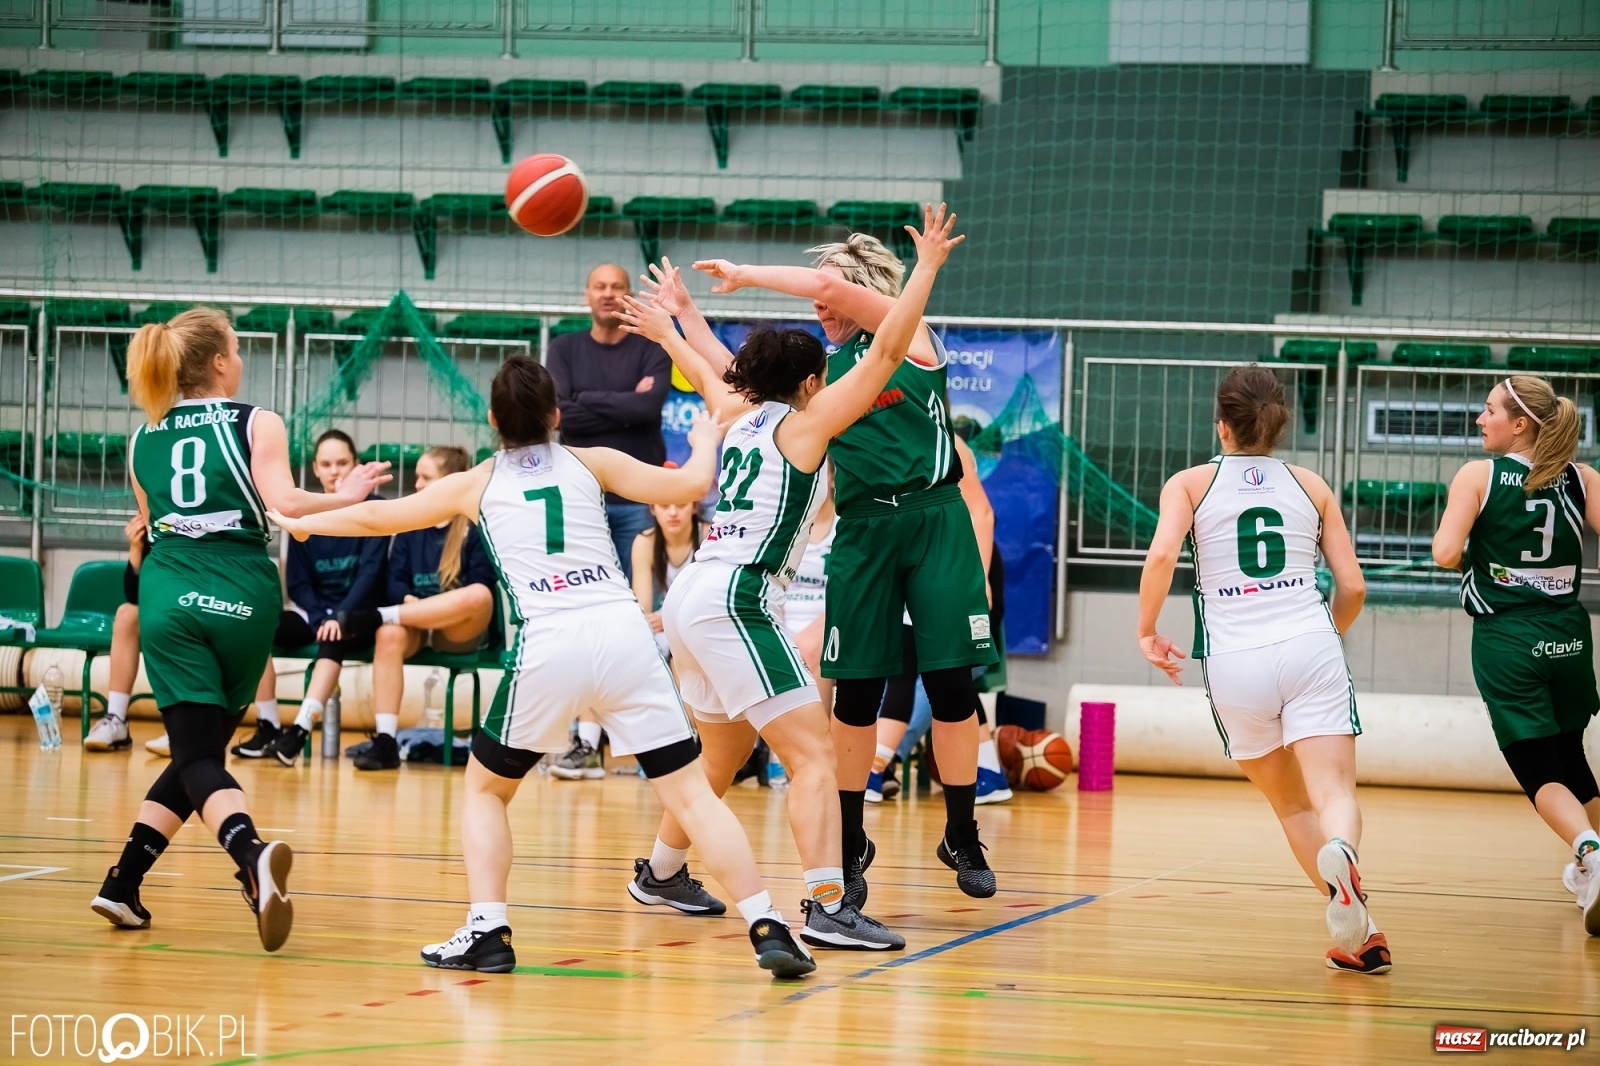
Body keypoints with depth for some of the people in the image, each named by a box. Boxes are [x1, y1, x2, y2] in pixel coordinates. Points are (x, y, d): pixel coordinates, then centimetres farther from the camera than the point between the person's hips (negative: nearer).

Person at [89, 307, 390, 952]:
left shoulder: (144, 439, 14)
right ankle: (123, 885, 11)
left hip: (170, 595, 1)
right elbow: (283, 503, -10)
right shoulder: (257, 424, 3)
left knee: (195, 752, -5)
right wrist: (345, 496, 4)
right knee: (203, 746, 15)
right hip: (243, 596, -1)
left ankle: (250, 853, -35)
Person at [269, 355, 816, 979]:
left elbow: (376, 518, 29)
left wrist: (300, 524, 46)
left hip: (548, 646, 0)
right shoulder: (591, 464, 16)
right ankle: (767, 929, -11)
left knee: (485, 789, 21)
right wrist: (705, 441, 35)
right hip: (623, 634, 1)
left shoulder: (474, 485, 17)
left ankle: (487, 931, 5)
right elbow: (689, 486, 13)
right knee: (692, 793, 1)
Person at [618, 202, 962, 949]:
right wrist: (927, 267, -4)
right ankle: (828, 909, -24)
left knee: (724, 758, 25)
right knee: (814, 753, -13)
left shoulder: (739, 420, 17)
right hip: (734, 602, -9)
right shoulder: (802, 426, -3)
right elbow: (886, 352, -8)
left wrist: (668, 333, 57)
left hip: (691, 601, 9)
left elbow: (710, 379, 39)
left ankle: (658, 873, 40)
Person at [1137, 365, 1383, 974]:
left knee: (1291, 805, 15)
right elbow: (1352, 586, 12)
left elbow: (1161, 556, -9)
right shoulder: (1310, 486, 15)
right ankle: (1339, 852, -45)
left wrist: (1147, 633, 5)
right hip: (1309, 647, 0)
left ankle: (1356, 934, 3)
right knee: (1334, 793, -9)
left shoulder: (1190, 483, 10)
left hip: (1235, 662, 0)